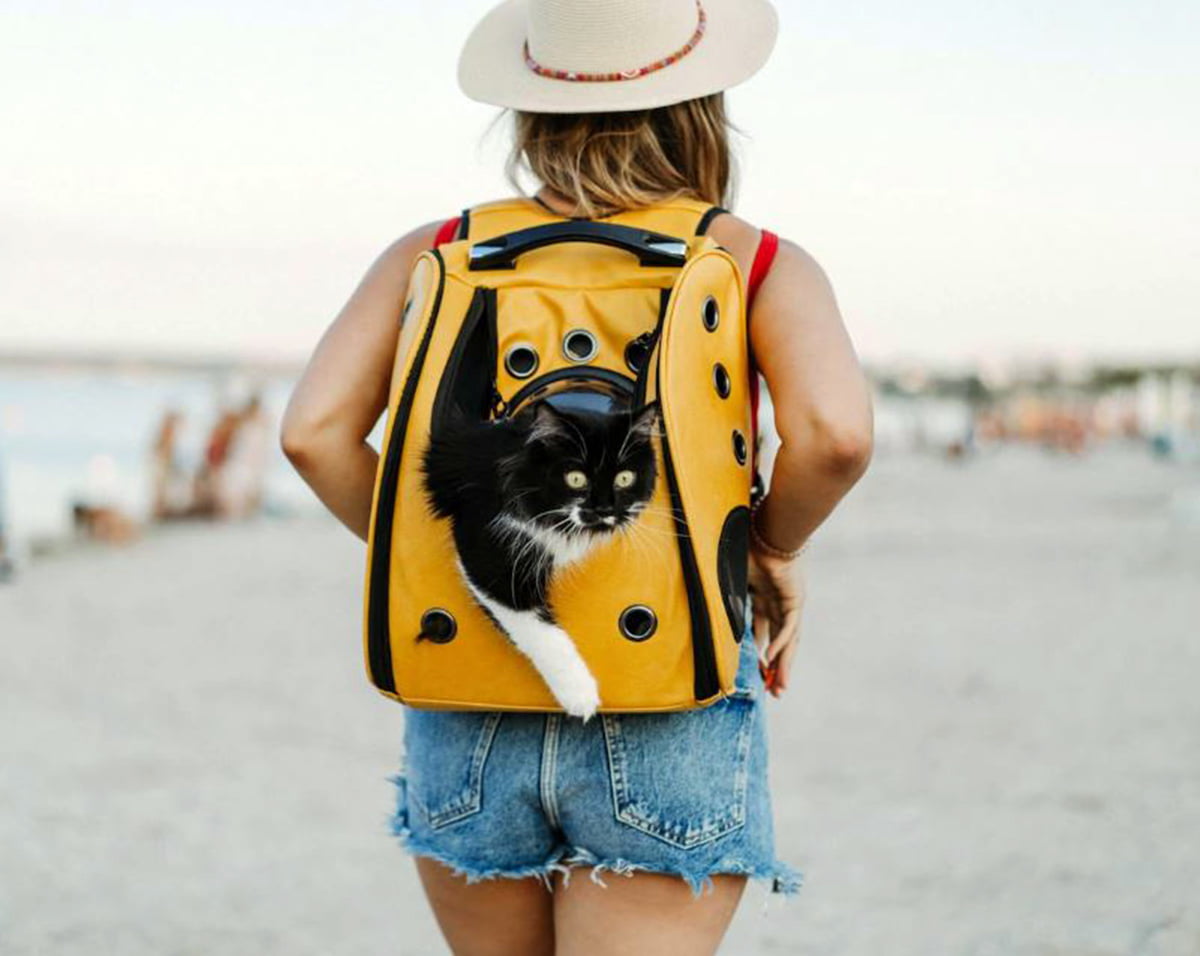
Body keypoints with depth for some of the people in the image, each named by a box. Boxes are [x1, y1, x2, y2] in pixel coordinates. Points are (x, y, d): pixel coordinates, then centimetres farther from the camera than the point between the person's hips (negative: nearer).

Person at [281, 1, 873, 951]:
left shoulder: (437, 257, 7)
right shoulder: (759, 265, 1)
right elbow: (837, 434, -17)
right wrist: (772, 551, 2)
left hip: (468, 725, 3)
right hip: (670, 724, -3)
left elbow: (313, 433, -5)